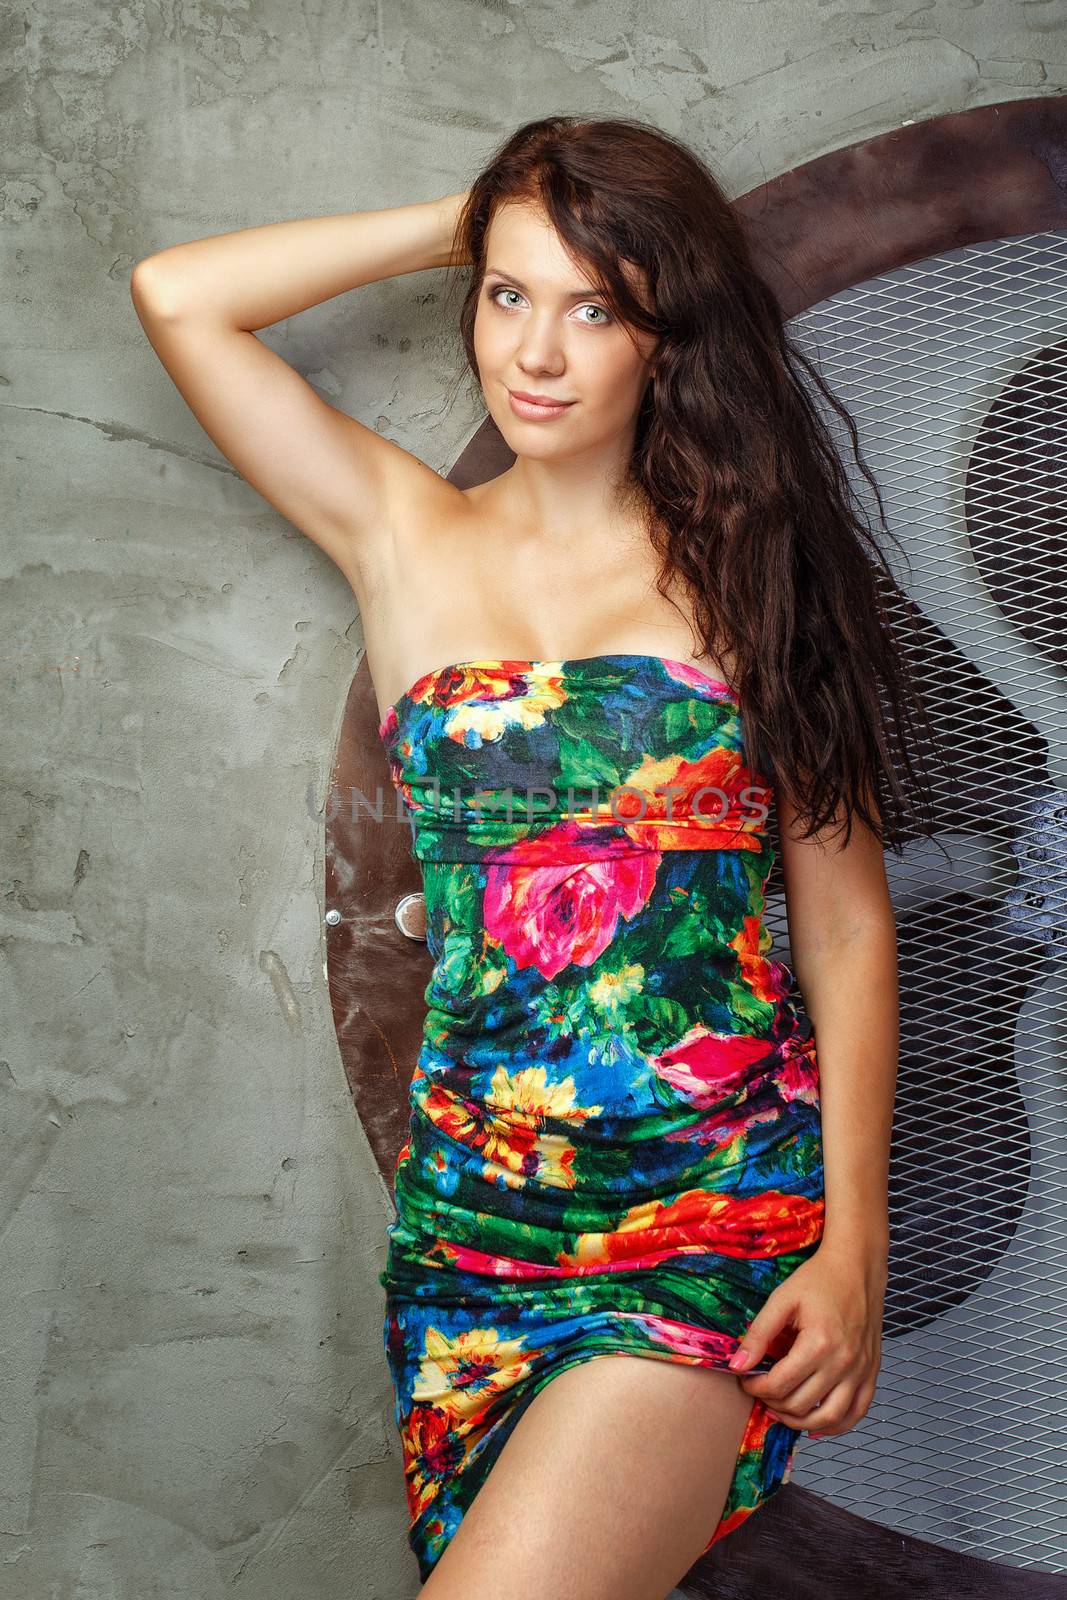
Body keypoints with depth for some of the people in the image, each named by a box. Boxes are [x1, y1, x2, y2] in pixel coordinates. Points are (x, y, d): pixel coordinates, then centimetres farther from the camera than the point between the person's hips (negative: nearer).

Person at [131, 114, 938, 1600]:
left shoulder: (745, 568, 3)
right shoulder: (406, 537, 8)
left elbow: (847, 925, 2)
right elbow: (178, 294, 3)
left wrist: (853, 1247, -5)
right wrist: (458, 226, 6)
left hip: (721, 1219, -2)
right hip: (472, 1215, 3)